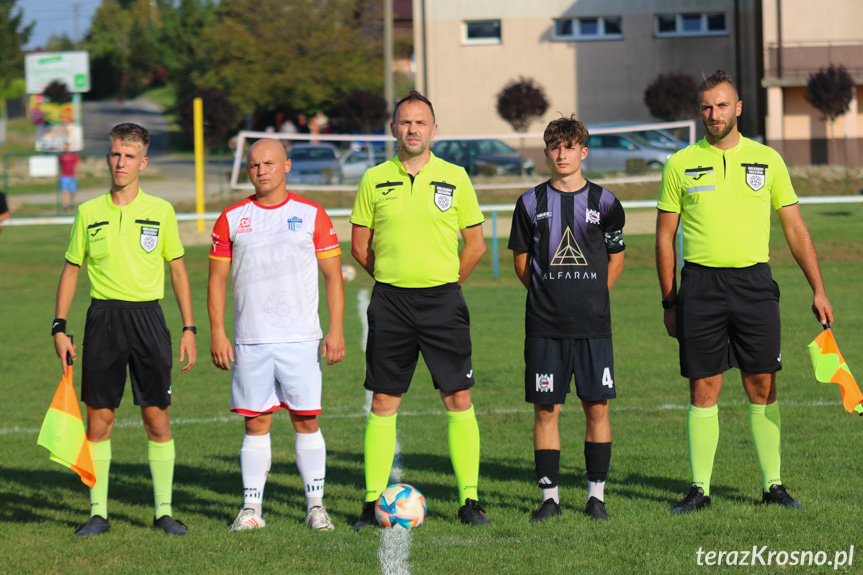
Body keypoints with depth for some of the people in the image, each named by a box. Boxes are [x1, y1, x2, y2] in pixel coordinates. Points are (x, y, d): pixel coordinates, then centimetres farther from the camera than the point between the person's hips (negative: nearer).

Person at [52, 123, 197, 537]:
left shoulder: (161, 211, 4)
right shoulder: (89, 212, 6)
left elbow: (178, 270, 10)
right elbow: (71, 269, 11)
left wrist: (189, 330, 5)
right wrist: (59, 328, 4)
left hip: (147, 316, -1)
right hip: (103, 317, 1)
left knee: (157, 419, -1)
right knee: (98, 420, 0)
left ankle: (164, 511, 9)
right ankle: (98, 513, 8)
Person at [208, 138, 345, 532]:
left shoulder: (312, 215, 4)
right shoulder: (232, 219, 7)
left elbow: (333, 275, 5)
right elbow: (217, 280, 9)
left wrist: (336, 330, -3)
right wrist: (217, 333, 0)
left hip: (300, 338, -1)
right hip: (250, 341, 1)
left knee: (307, 421, -2)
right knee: (256, 422, 2)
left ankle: (315, 505, 3)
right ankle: (252, 507, 5)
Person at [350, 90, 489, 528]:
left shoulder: (454, 178, 3)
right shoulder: (375, 180, 5)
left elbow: (475, 244, 8)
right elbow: (360, 245, 11)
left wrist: (445, 282, 7)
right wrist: (393, 279, 8)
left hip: (443, 299, 0)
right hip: (390, 302, 0)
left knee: (458, 400, -2)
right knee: (383, 404, 1)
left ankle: (469, 499, 4)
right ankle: (374, 502, 5)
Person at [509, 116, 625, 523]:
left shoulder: (603, 201, 4)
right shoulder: (531, 203, 5)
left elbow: (616, 257, 13)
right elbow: (521, 259, 13)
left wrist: (593, 297, 7)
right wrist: (546, 293, 7)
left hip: (593, 324, 0)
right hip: (544, 325, 0)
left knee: (597, 406, 0)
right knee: (546, 409, 1)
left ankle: (596, 493, 10)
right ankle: (549, 496, 7)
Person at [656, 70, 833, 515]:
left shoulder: (767, 160, 7)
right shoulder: (681, 165, 4)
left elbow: (795, 229, 10)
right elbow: (665, 236, 8)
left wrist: (817, 288, 4)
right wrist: (669, 302, 4)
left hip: (754, 282, 1)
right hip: (701, 285, -1)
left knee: (762, 389, 2)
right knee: (704, 390, 0)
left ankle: (773, 485, 10)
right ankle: (699, 489, 6)